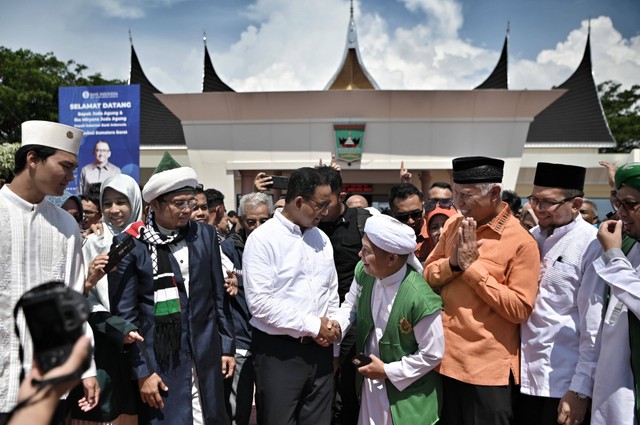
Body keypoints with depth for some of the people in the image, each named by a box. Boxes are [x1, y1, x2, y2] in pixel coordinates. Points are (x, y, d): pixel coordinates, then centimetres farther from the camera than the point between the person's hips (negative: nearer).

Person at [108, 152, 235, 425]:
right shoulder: (131, 243, -9)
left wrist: (227, 345, 7)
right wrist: (142, 371, -8)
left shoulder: (205, 235, 2)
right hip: (160, 359, -3)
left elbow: (219, 296, 7)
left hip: (206, 356, 4)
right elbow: (125, 314, -7)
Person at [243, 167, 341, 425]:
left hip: (319, 348, 6)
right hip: (278, 351, -5)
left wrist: (330, 327, -2)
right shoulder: (262, 239, -11)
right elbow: (260, 302, -18)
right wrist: (312, 325, -15)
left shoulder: (321, 238, 9)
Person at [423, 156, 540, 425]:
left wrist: (471, 266, -19)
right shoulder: (453, 226, 4)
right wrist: (453, 263, -14)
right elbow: (427, 276, 6)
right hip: (444, 357, 6)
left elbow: (520, 309, -17)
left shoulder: (521, 242, -13)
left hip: (488, 367, -5)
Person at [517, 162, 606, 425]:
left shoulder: (592, 246, -13)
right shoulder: (531, 238, 4)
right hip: (523, 376, 5)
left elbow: (595, 327, -14)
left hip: (565, 385, -5)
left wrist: (581, 390, -12)